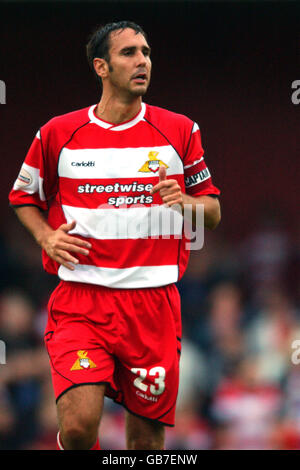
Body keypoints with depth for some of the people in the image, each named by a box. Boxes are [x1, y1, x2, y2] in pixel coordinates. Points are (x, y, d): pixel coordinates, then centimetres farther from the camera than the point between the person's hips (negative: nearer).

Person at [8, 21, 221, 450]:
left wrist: (185, 201, -10)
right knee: (79, 426, -19)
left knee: (147, 438, 4)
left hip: (153, 300, 1)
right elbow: (24, 197, 19)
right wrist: (46, 237, 0)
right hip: (80, 299, -1)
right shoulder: (58, 134, 4)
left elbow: (213, 213, 12)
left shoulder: (179, 131, 6)